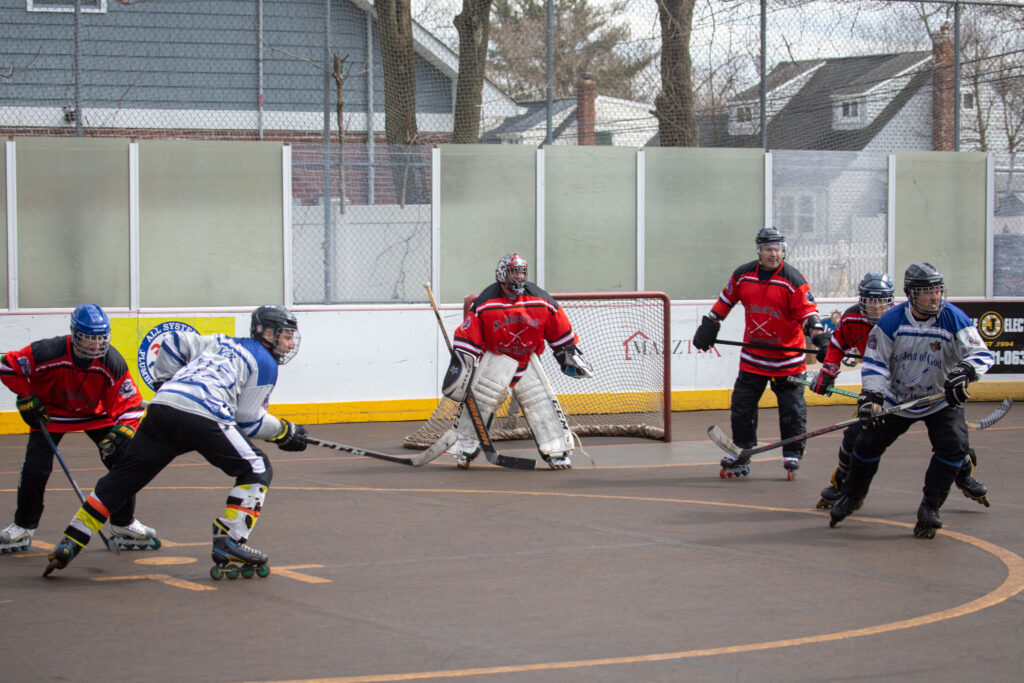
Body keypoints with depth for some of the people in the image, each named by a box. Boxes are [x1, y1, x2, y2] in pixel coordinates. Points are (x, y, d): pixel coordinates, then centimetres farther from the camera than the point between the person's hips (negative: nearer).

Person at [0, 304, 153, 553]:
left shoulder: (112, 363, -27)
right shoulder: (48, 353, -32)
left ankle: (123, 525, 8)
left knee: (123, 460, -10)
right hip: (51, 413, -2)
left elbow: (130, 405, -22)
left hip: (96, 414, 2)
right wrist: (27, 399, -18)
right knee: (36, 466, -13)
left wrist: (121, 434, -38)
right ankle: (23, 528, 8)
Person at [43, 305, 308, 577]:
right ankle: (229, 544, -5)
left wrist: (164, 381, 38)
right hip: (202, 416, -7)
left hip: (162, 406, 7)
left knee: (122, 478, 12)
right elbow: (248, 421, 9)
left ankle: (69, 544, 8)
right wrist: (284, 431, 22)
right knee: (256, 469, 8)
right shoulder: (265, 363, 13)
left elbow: (174, 342, 32)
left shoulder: (221, 342, 33)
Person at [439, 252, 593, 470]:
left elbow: (560, 331, 6)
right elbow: (468, 337, -10)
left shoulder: (541, 300, -7)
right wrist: (459, 363, -14)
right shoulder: (486, 301, -13)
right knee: (478, 400, -11)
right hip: (494, 358, -2)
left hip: (527, 360, 2)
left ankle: (557, 452, 0)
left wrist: (569, 354, 7)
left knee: (542, 402, -6)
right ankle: (464, 449, 3)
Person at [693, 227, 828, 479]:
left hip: (787, 357, -3)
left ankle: (792, 456, 12)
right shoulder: (742, 275, -2)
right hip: (753, 356, 3)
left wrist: (819, 338, -29)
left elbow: (807, 312, -15)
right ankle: (741, 455, 16)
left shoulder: (793, 280, -13)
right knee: (741, 404, 5)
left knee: (792, 408, -1)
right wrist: (708, 328, 13)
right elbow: (725, 301, 13)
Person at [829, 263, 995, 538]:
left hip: (941, 401, -1)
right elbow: (874, 362, -11)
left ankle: (930, 508, -8)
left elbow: (982, 354, -24)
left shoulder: (954, 319, -18)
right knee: (867, 443, 0)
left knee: (954, 445, -21)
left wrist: (964, 371, -45)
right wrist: (871, 395, -25)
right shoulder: (891, 321, -15)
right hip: (897, 400, 1)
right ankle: (850, 497, 27)